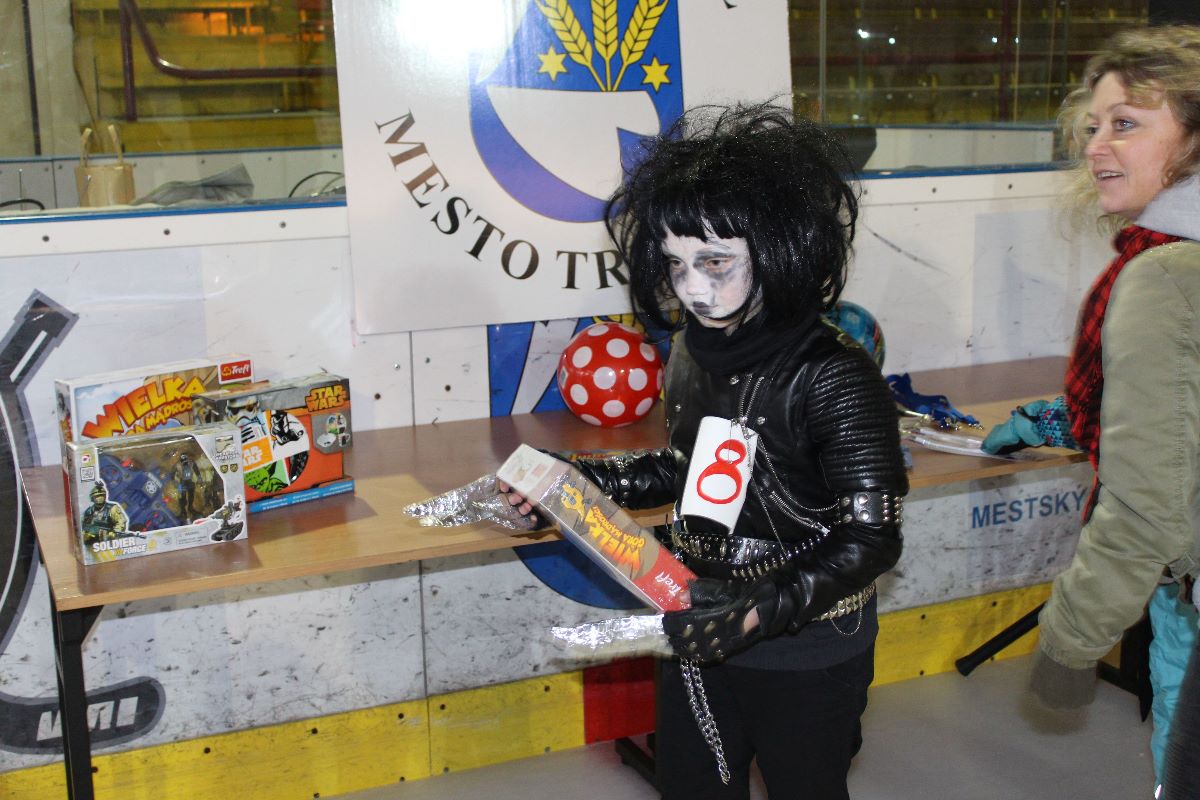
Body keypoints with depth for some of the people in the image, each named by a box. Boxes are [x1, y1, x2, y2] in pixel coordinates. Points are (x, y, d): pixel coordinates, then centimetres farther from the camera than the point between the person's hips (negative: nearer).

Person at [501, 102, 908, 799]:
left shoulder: (834, 378, -24)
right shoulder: (694, 351, -2)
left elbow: (872, 539, -22)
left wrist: (764, 612, -31)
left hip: (806, 662, -6)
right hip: (700, 638, 6)